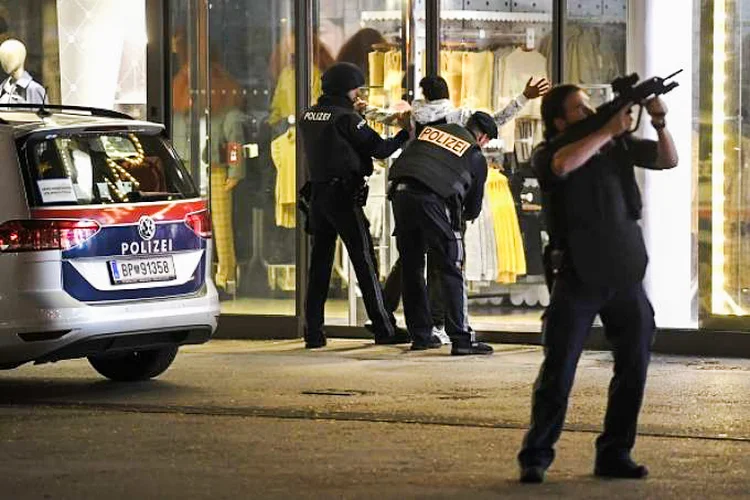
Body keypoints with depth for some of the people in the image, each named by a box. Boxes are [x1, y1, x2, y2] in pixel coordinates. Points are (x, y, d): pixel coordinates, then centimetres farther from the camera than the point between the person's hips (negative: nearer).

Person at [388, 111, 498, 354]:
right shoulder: (476, 157, 16)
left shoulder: (432, 130, 25)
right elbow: (473, 208, 21)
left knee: (411, 268, 15)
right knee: (451, 270, 1)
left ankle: (420, 335, 21)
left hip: (401, 193, 5)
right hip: (432, 199, -5)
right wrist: (463, 215, 46)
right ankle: (461, 338, -5)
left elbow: (401, 161, 28)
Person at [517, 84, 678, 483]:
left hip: (626, 275, 5)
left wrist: (659, 124, -8)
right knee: (558, 372, -5)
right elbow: (563, 165, -27)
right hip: (577, 278, -5)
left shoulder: (618, 145, 10)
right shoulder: (548, 153, -4)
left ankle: (614, 454, 16)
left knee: (633, 368, 6)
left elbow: (668, 160, 11)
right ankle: (535, 457, 3)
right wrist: (609, 131, -21)